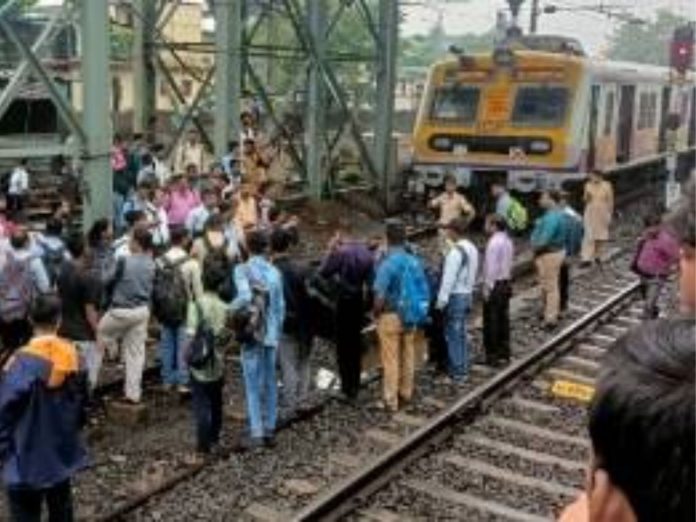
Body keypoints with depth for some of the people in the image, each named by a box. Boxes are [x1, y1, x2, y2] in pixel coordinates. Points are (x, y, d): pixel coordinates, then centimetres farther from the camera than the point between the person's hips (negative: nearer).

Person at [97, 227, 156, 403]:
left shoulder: (124, 262, -16)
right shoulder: (151, 265, -1)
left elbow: (111, 283, -5)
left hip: (122, 310, -5)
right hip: (142, 311, 6)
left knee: (100, 331, 25)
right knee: (136, 353, 11)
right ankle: (133, 393, 16)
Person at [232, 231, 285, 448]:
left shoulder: (242, 270, -9)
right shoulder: (275, 272, 6)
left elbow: (245, 296, -26)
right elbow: (280, 305, 9)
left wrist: (231, 309, -9)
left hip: (252, 333, -4)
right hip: (271, 334, 4)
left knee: (253, 384, 0)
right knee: (269, 382, 12)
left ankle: (256, 432, -2)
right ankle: (269, 429, 18)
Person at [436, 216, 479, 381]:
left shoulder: (455, 252, -19)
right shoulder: (472, 249, 10)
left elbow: (449, 278, -20)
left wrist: (441, 300, -17)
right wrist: (469, 289, 18)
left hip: (456, 295, -9)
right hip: (467, 294, 9)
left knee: (453, 334, -2)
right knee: (461, 333, 15)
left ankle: (457, 371, 2)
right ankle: (463, 368, 21)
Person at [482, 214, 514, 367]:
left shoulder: (494, 242, -18)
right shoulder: (507, 241, 8)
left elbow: (491, 267, -19)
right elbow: (509, 264, 12)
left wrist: (487, 288, -15)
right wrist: (506, 280, 16)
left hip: (495, 285, -9)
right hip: (506, 283, 9)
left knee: (491, 321, -1)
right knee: (503, 319, 14)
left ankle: (493, 356, 4)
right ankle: (504, 354, 21)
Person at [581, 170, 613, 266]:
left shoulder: (607, 186, -8)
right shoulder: (588, 185, -1)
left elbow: (610, 201, -4)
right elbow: (585, 199, 6)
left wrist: (610, 214, -4)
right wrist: (587, 196, -16)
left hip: (602, 212, -1)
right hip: (590, 212, 1)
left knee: (600, 234, 10)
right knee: (589, 234, -8)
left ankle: (597, 255, 26)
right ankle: (587, 258, -11)